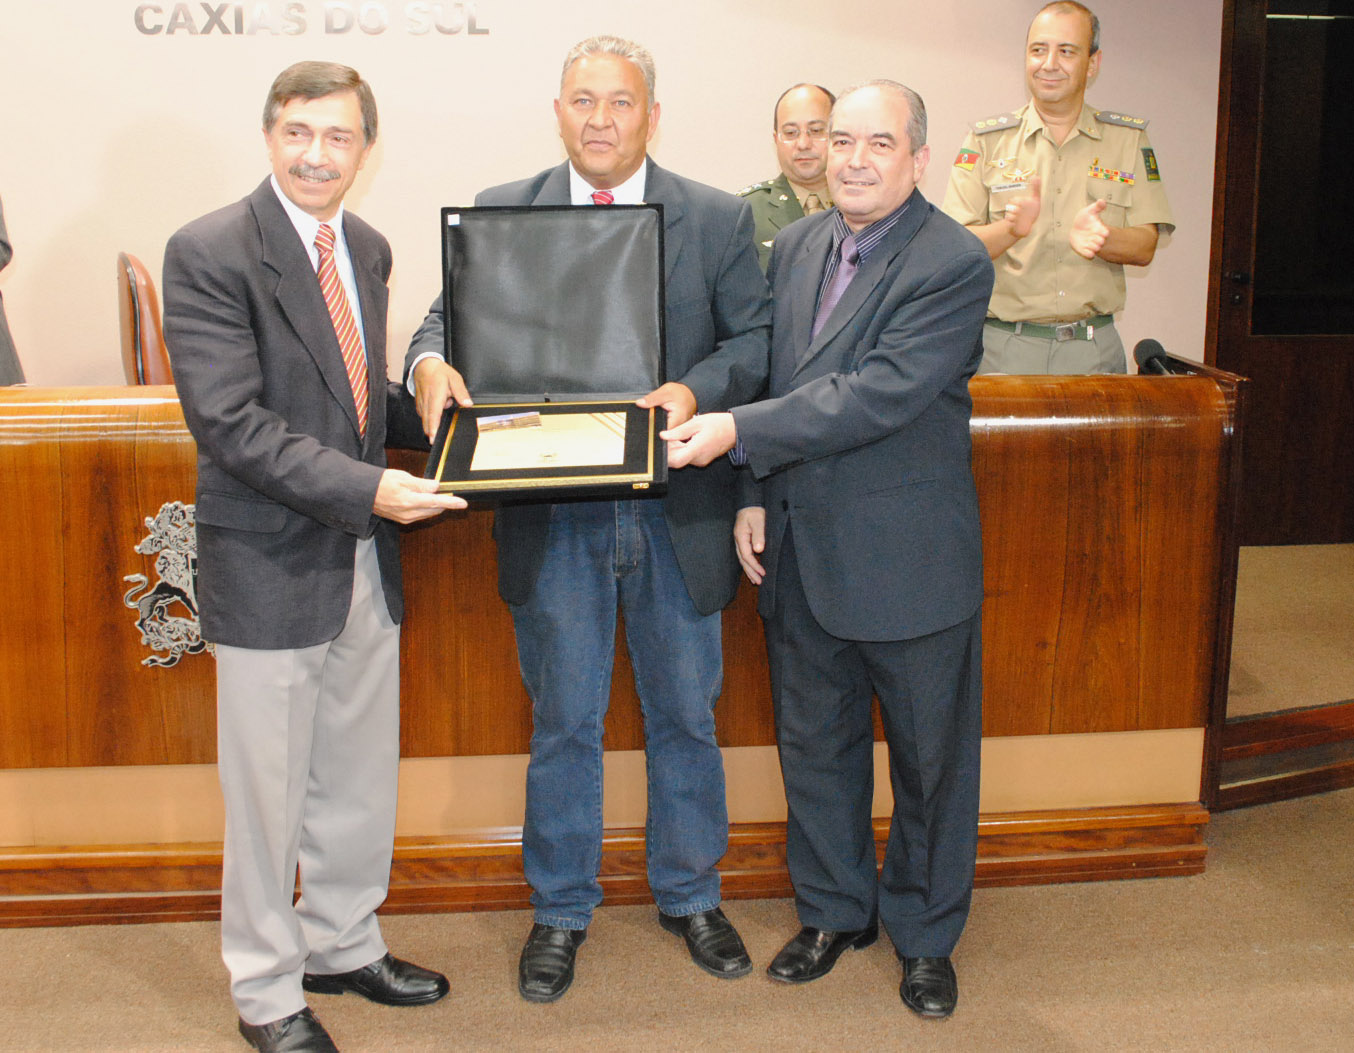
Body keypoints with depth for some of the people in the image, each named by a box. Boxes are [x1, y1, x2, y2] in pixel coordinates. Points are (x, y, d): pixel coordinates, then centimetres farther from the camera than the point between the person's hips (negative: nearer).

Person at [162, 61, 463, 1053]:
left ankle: (343, 941, 38)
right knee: (270, 791, 6)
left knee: (361, 778, 18)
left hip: (366, 560, 7)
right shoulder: (207, 252, -13)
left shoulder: (368, 247, 9)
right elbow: (230, 422, -21)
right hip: (270, 563, -6)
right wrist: (365, 487, -27)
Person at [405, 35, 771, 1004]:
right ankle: (561, 910, 30)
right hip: (554, 520, 0)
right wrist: (432, 362, -22)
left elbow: (757, 339, -2)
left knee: (685, 715, 14)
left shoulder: (719, 220, 2)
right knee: (564, 723, 12)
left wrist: (697, 389, -22)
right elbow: (450, 318, 2)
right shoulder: (500, 216, 3)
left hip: (679, 517, 0)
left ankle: (691, 896, 35)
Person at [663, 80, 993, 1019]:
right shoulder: (796, 247, 7)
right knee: (815, 743, 17)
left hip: (909, 555, -6)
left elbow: (878, 395, -25)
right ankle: (835, 911, 37)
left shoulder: (955, 263, -15)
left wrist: (737, 431, -25)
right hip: (803, 551, 6)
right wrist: (756, 497, 3)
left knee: (930, 755, 10)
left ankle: (926, 934, 29)